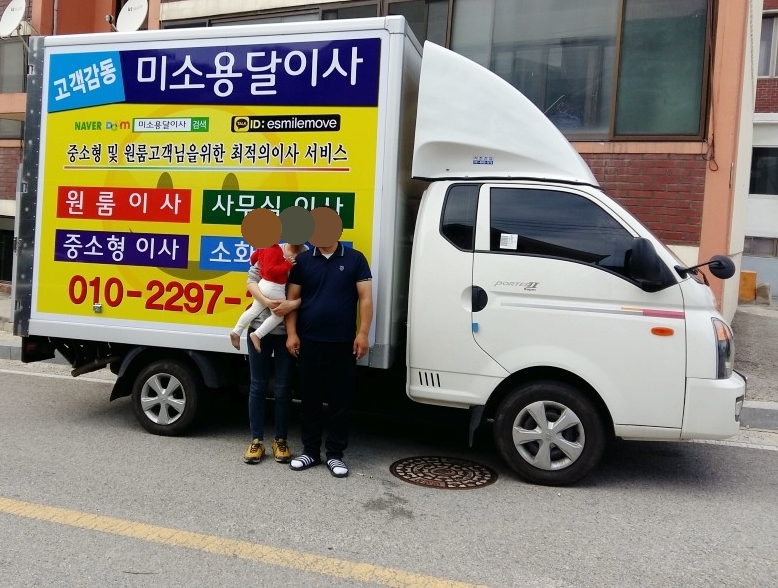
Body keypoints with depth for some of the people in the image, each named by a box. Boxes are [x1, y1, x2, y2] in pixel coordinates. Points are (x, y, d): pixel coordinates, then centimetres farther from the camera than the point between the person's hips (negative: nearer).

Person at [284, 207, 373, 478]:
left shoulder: (355, 259, 2)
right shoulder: (303, 260, 6)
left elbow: (365, 298, -1)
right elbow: (292, 299, 5)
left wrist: (363, 334, -8)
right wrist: (291, 333, -3)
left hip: (343, 343, -1)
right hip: (309, 342, 2)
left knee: (340, 401, 5)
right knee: (309, 399, 9)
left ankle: (335, 454, 16)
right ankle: (310, 451, 22)